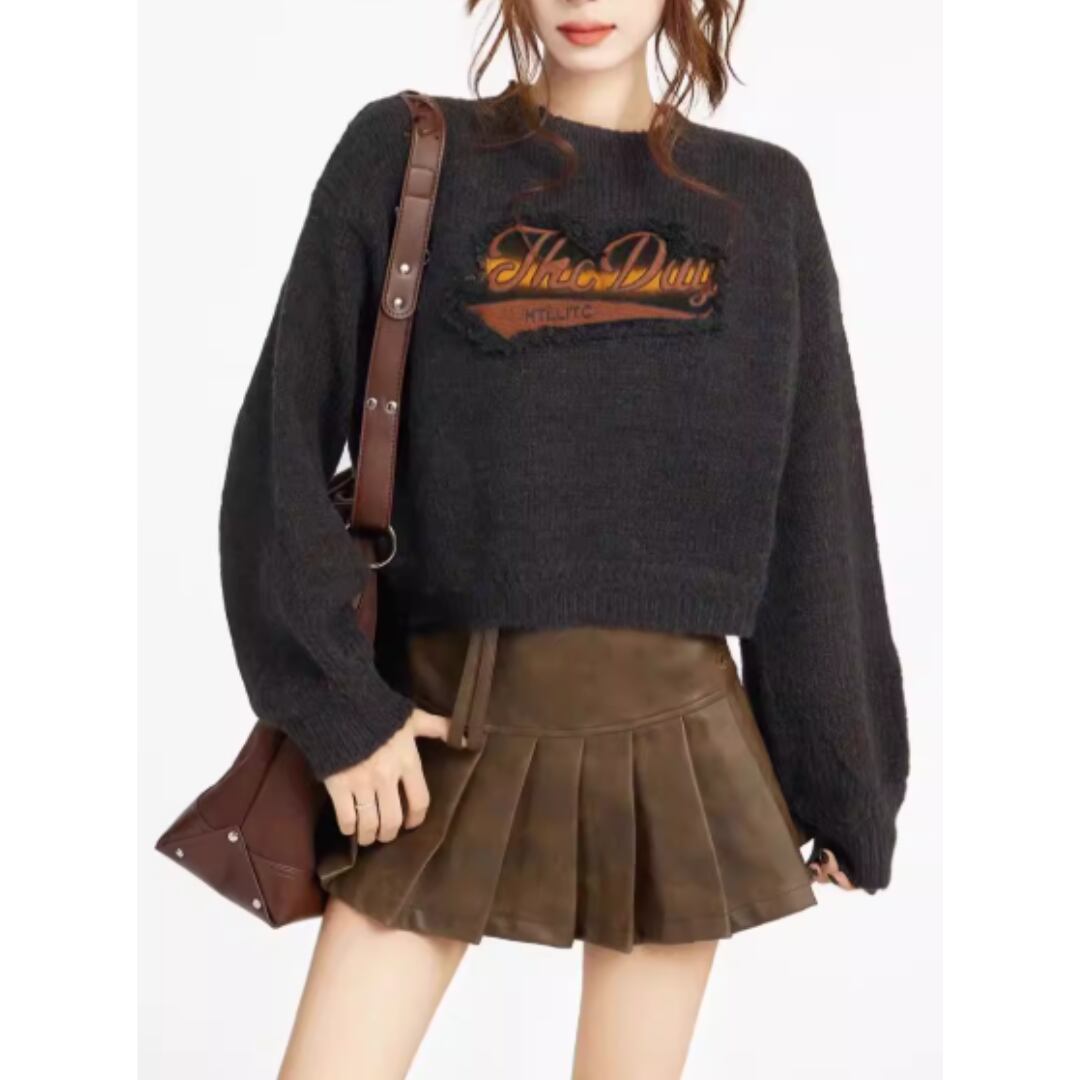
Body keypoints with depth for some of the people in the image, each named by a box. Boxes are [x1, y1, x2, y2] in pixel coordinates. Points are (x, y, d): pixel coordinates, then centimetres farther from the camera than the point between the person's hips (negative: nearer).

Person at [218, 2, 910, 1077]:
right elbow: (286, 442, -2)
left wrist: (838, 778, 8)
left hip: (677, 740, 2)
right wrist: (336, 701, -10)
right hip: (445, 732, -1)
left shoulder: (763, 196, 6)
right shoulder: (402, 153, 2)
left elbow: (812, 510, 7)